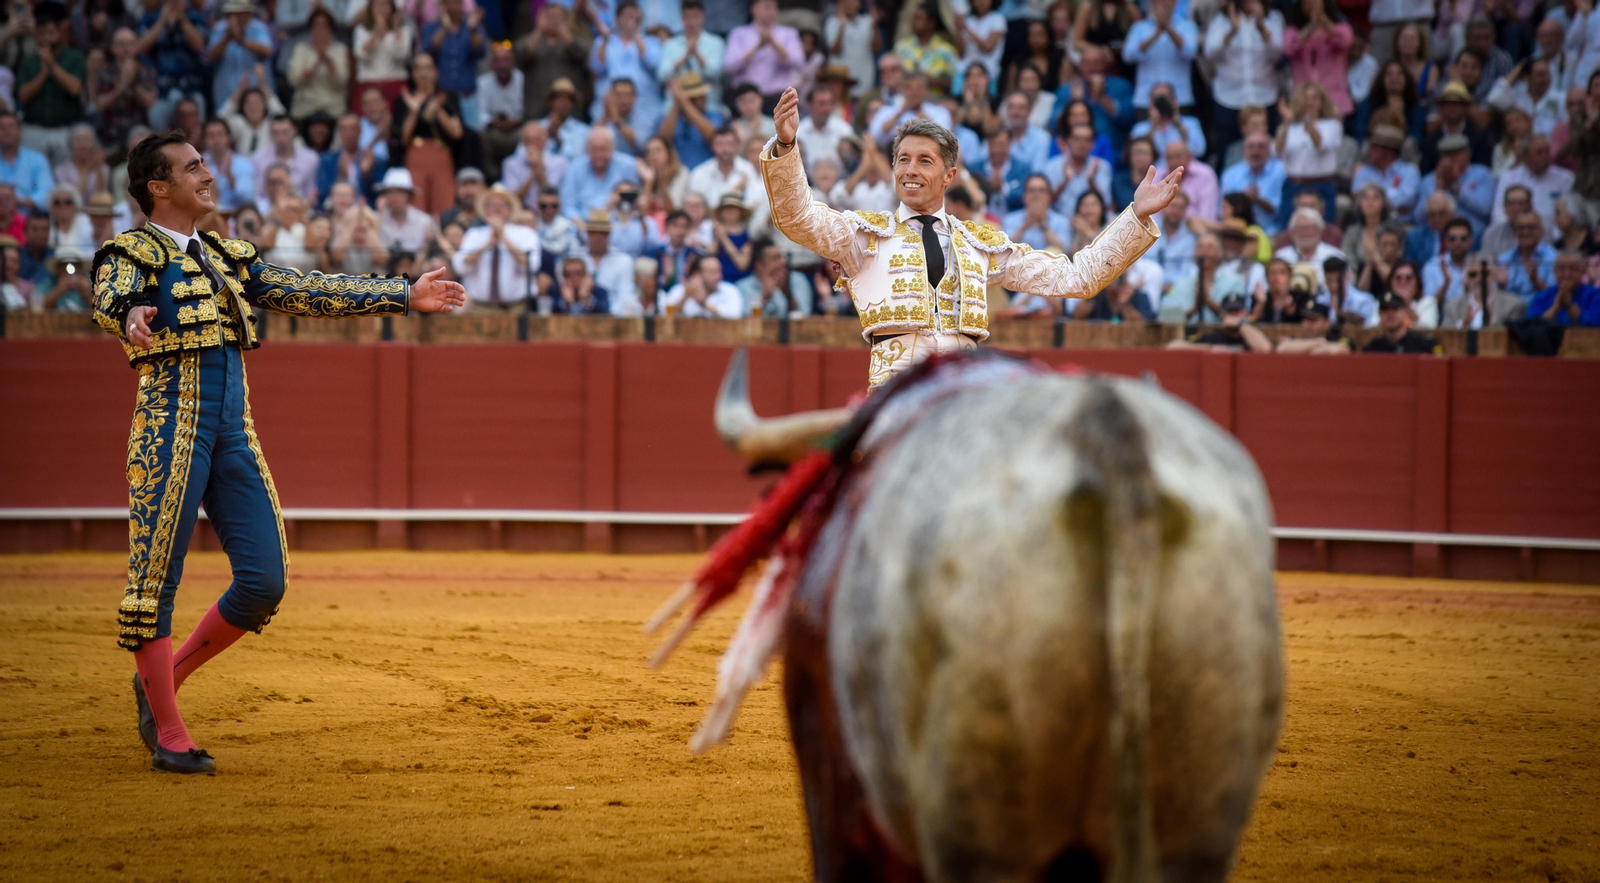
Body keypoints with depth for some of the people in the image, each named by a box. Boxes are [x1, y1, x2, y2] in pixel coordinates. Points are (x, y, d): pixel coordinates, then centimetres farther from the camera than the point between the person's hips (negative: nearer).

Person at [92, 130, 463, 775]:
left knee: (264, 581, 0)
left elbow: (308, 293, 22)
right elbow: (109, 300, -23)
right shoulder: (130, 254, -1)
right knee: (155, 577, -6)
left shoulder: (227, 257, 21)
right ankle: (168, 734, 2)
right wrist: (131, 318, -49)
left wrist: (404, 296, 19)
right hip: (170, 427, -7)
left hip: (233, 435, 7)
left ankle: (164, 678, 18)